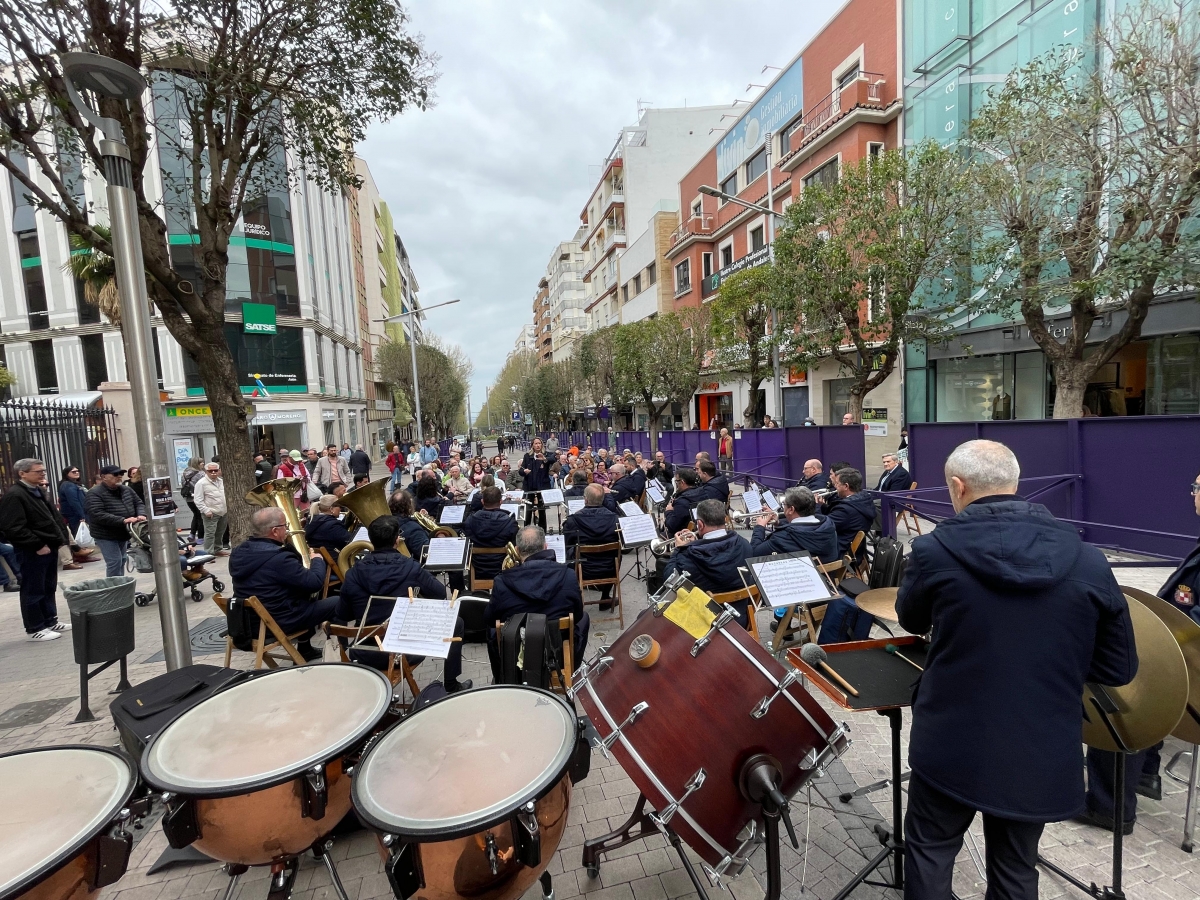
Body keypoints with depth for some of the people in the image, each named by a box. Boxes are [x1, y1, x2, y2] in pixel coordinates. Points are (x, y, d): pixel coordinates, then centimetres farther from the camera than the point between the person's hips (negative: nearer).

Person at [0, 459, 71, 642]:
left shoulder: (41, 492, 14)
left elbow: (54, 517, 22)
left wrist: (62, 536, 10)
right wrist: (37, 545, -20)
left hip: (50, 547, 9)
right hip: (32, 552, -9)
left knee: (49, 588, 17)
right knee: (33, 591, 2)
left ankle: (50, 622, 27)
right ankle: (34, 629, 12)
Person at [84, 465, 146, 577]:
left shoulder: (126, 489, 6)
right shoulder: (94, 494, -15)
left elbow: (139, 503, 11)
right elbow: (98, 515, -26)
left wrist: (141, 514, -12)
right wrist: (123, 520, -33)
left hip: (123, 533, 7)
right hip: (106, 535, -7)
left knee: (122, 561, 15)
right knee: (114, 562, -10)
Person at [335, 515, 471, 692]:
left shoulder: (353, 573, -7)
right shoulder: (411, 568, -14)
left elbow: (341, 616, 6)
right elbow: (441, 593, 1)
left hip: (364, 655, 4)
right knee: (455, 622, 16)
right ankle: (452, 686, 23)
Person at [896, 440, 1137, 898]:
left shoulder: (935, 550, -17)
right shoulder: (1088, 561, -9)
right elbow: (1119, 668, 1)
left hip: (952, 747, -3)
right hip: (1042, 755, 3)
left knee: (929, 849, 21)